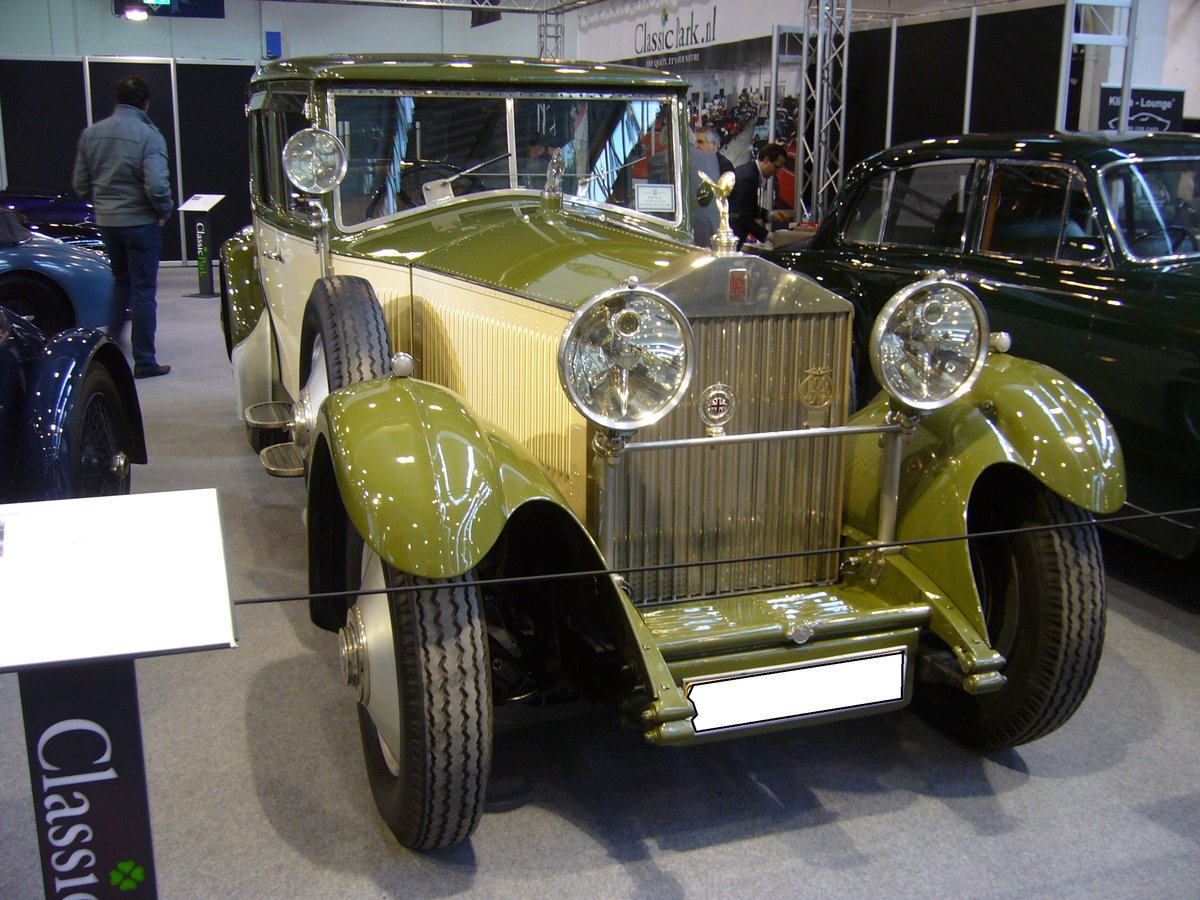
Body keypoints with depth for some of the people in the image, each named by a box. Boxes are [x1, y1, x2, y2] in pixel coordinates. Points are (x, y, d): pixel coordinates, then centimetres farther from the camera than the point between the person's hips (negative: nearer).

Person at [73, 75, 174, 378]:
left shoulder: (91, 133, 5)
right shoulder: (148, 136, -14)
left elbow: (80, 185, 7)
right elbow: (156, 185, -24)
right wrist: (165, 211, -7)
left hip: (106, 222, 5)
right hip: (140, 222, -5)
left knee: (121, 282, 24)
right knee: (143, 290, 3)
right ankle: (144, 361, 7)